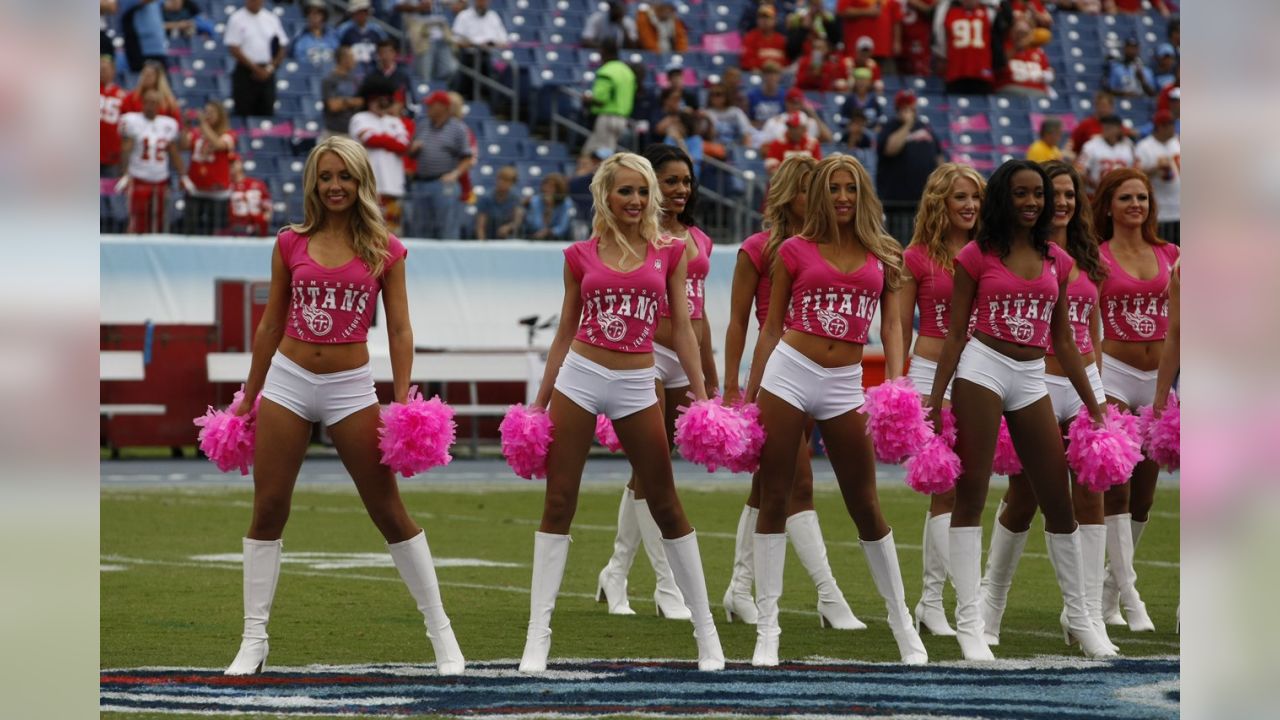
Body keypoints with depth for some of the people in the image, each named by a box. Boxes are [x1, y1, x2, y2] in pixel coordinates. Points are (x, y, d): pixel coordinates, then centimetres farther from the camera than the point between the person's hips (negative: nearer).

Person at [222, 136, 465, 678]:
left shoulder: (385, 250, 0)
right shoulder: (291, 243, 5)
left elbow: (399, 329, -1)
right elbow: (271, 324, 12)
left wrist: (402, 400, -11)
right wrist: (249, 398, 13)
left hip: (350, 388, -2)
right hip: (288, 381, 2)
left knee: (390, 512, 0)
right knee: (267, 511, 0)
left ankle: (441, 633, 7)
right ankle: (254, 641, 8)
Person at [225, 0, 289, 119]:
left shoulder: (271, 19, 8)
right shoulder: (237, 19, -2)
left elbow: (282, 46, 9)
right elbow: (234, 49, -8)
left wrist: (270, 68, -5)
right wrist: (256, 68, -12)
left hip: (267, 74, 3)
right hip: (246, 72, -3)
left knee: (267, 113, 2)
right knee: (243, 113, -4)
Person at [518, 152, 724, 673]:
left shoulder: (669, 252, 5)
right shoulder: (581, 255, 5)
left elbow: (681, 329, 5)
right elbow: (565, 333, 11)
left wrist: (701, 395, -3)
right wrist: (540, 401, 10)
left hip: (636, 387, 0)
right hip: (579, 377, 0)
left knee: (667, 508, 4)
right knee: (558, 505, -1)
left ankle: (705, 630, 13)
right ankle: (538, 636, 1)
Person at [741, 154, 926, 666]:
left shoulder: (882, 255, 9)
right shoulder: (795, 251, 5)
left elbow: (891, 322, 6)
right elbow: (771, 327, 9)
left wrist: (895, 381, -9)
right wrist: (749, 395, 7)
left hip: (845, 385, 1)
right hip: (788, 374, -1)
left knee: (865, 504, 5)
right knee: (774, 498, -1)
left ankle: (900, 618, 19)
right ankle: (767, 628, 3)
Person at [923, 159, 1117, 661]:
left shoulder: (1057, 261, 10)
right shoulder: (976, 256, -1)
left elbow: (1063, 340, 14)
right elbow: (955, 333, -1)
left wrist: (1093, 407, 12)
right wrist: (935, 402, -6)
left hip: (1032, 380, 4)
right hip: (981, 369, -4)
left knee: (1059, 500, 8)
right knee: (971, 493, -4)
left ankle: (1077, 616, 21)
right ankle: (969, 621, -4)